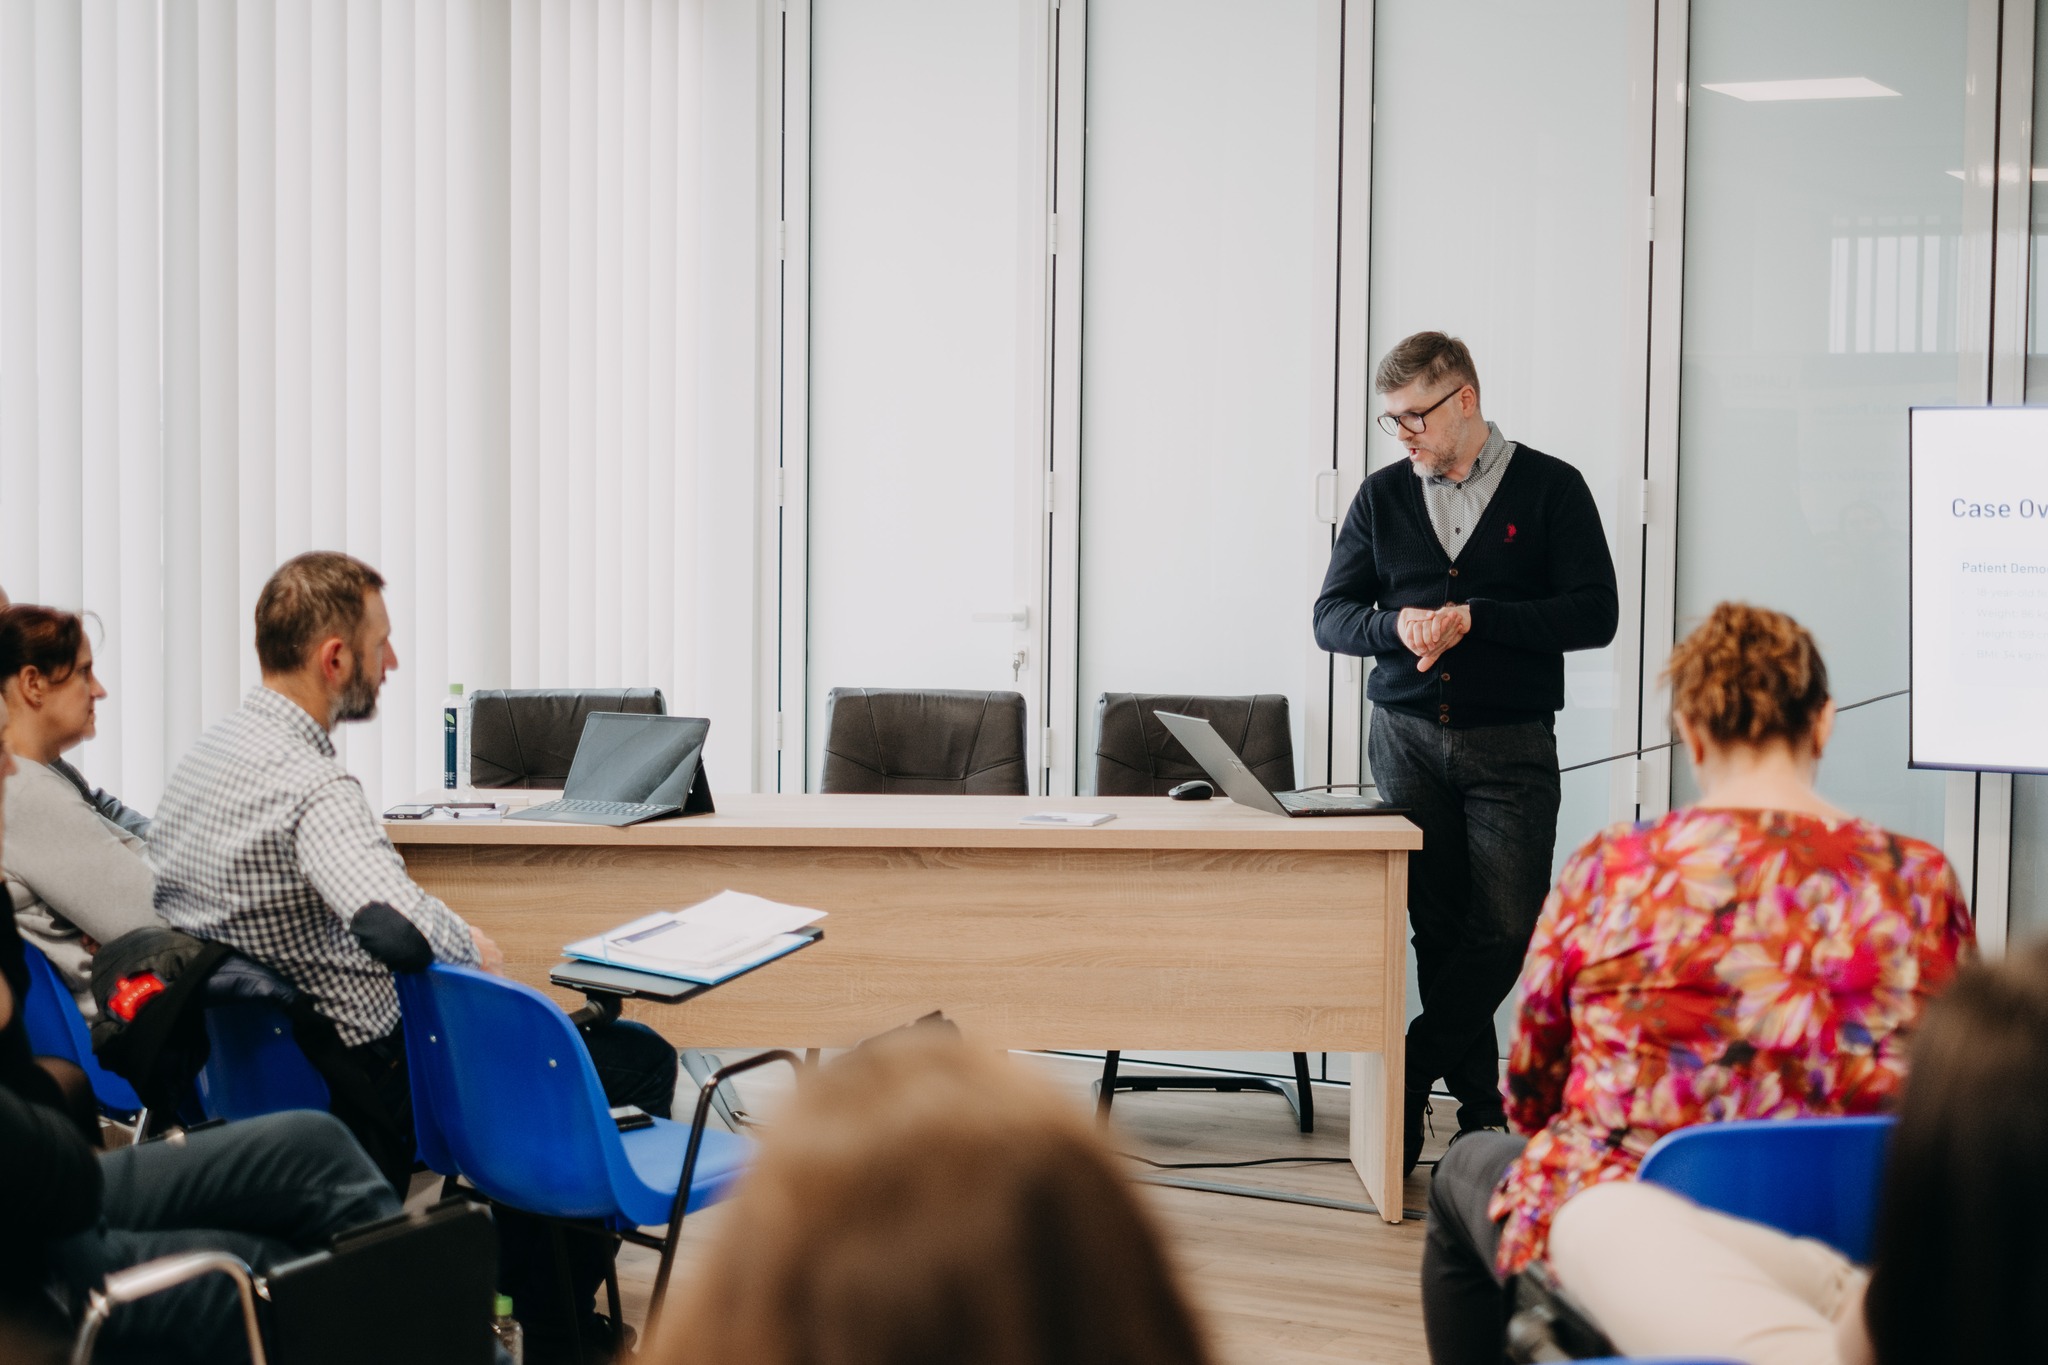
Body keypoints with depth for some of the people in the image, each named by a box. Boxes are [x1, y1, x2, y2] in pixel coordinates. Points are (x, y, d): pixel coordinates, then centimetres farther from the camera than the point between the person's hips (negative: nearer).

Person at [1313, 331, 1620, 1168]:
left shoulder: (1550, 489, 0)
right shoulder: (1383, 497, 10)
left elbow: (1595, 615, -7)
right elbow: (1331, 616, 10)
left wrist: (1474, 618, -15)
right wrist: (1398, 625, -11)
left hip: (1510, 746, -3)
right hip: (1407, 739, 3)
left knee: (1505, 929, -11)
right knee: (1439, 931, 2)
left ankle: (1408, 1076, 2)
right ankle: (1480, 1107, 10)